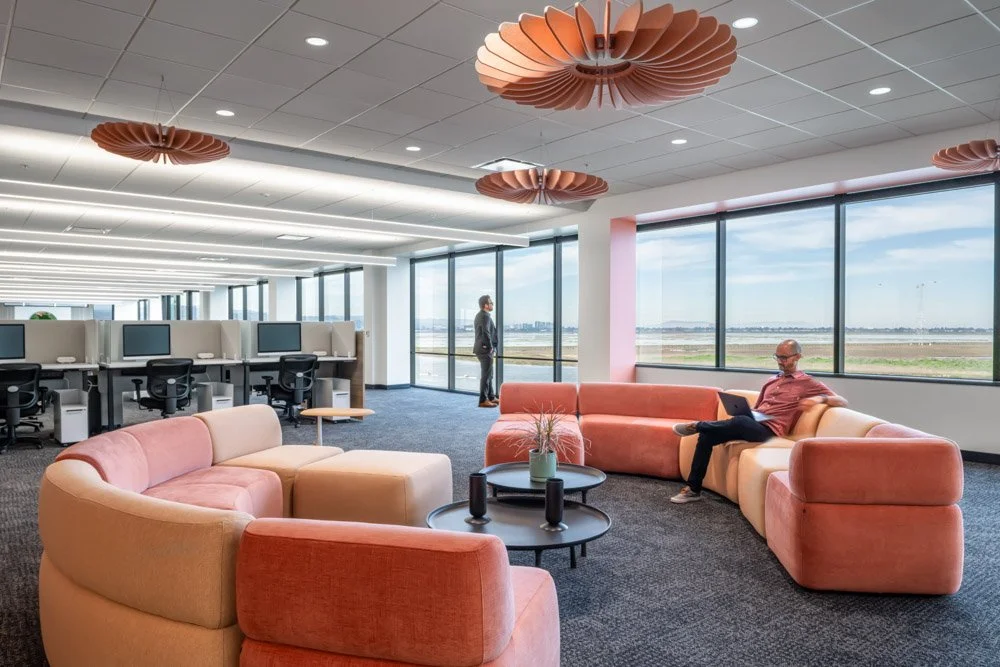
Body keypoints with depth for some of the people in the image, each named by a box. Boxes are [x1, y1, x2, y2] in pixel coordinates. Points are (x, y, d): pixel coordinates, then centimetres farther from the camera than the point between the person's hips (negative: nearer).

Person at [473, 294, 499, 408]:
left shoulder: (479, 315, 15)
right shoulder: (485, 316, -17)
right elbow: (486, 333, -26)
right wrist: (491, 348, -16)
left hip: (482, 348, 10)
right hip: (485, 349, -10)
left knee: (488, 374, 17)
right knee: (486, 375, -6)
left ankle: (491, 397, 26)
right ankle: (483, 400, -3)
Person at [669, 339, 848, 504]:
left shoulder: (809, 383, 9)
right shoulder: (771, 381, 26)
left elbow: (842, 402, 3)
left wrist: (821, 398, -19)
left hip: (769, 430, -6)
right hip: (751, 423, 6)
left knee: (741, 421, -41)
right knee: (706, 435, -17)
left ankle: (697, 425, -17)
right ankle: (693, 489, -11)